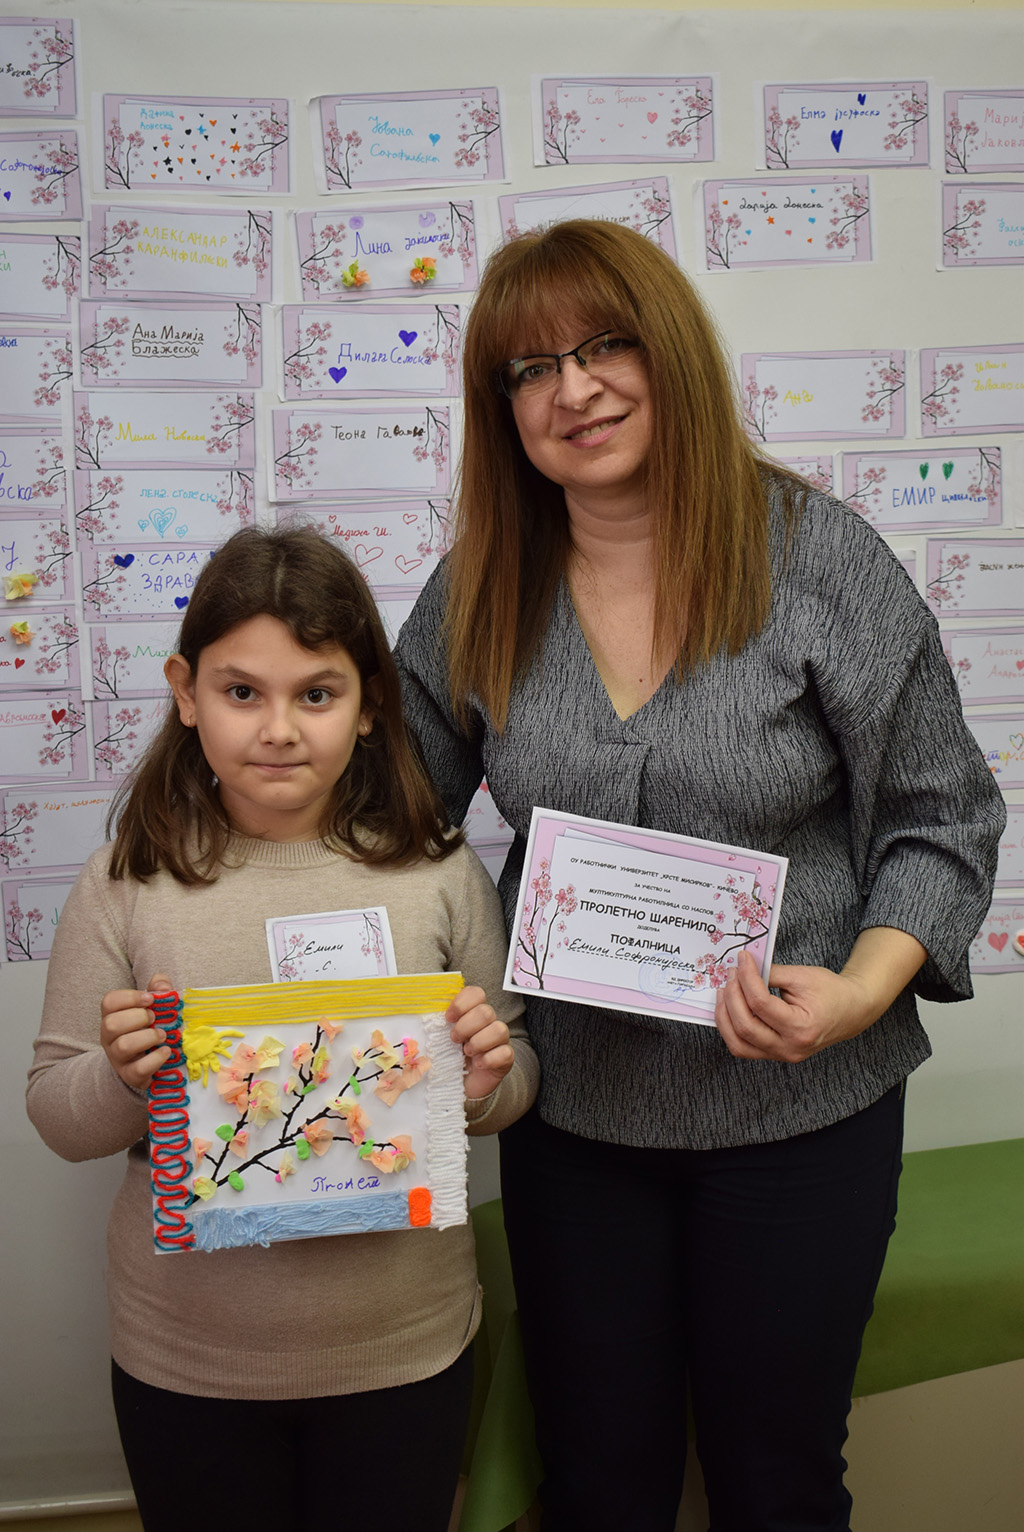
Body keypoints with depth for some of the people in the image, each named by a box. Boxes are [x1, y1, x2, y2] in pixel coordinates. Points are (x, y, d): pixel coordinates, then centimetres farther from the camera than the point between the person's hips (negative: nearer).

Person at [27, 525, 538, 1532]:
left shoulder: (437, 874, -6)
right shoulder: (126, 888, -8)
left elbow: (512, 1081, 5)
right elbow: (58, 1117, -1)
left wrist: (488, 1083, -17)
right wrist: (121, 1078, -21)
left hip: (403, 1350, 1)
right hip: (185, 1363, 0)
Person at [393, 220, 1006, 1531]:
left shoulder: (816, 558, -10)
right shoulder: (480, 592, -1)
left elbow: (941, 817, -5)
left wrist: (863, 986, -21)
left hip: (799, 1107, -2)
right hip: (566, 1104, 3)